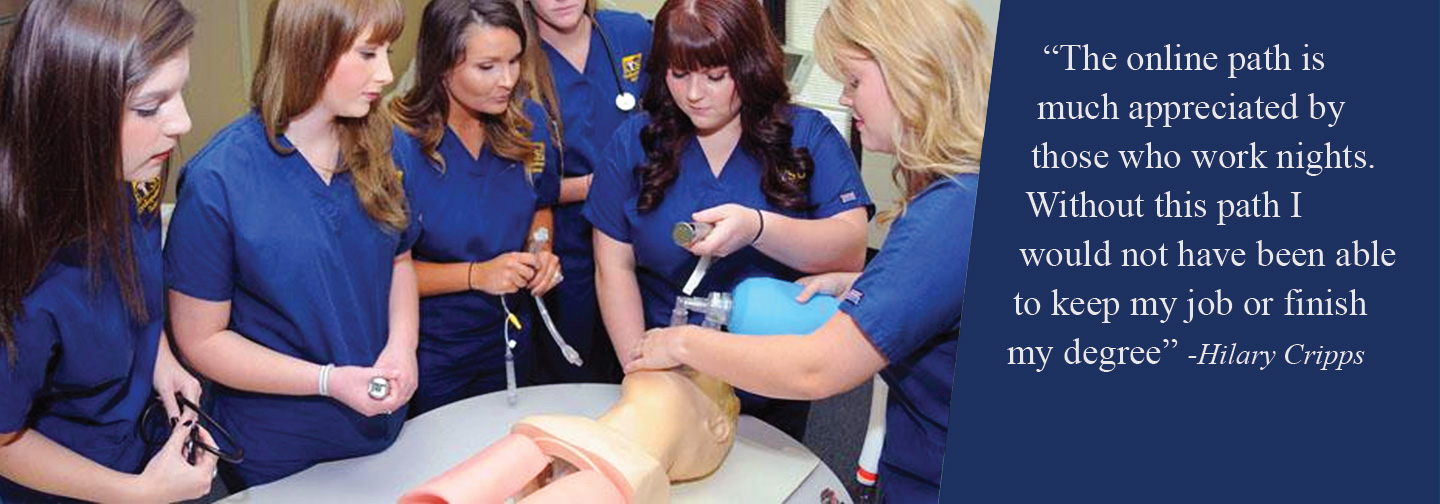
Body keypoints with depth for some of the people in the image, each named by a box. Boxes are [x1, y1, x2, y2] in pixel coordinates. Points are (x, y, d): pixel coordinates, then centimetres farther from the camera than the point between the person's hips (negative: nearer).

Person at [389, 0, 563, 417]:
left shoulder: (528, 122, -8)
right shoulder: (398, 146, -24)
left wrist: (541, 253, -10)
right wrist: (477, 275, -27)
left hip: (511, 341, 5)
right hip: (430, 352, -5)